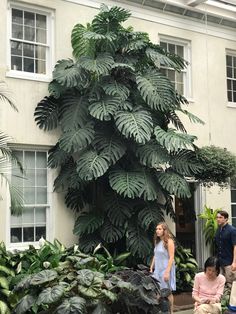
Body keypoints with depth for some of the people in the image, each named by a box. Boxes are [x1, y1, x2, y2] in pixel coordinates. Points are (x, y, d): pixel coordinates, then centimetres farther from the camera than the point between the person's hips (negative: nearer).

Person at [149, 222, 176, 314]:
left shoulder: (169, 241, -8)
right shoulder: (157, 241, 12)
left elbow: (171, 258, -13)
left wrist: (167, 272, -19)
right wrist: (151, 268, 12)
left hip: (165, 270, -6)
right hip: (157, 270, 6)